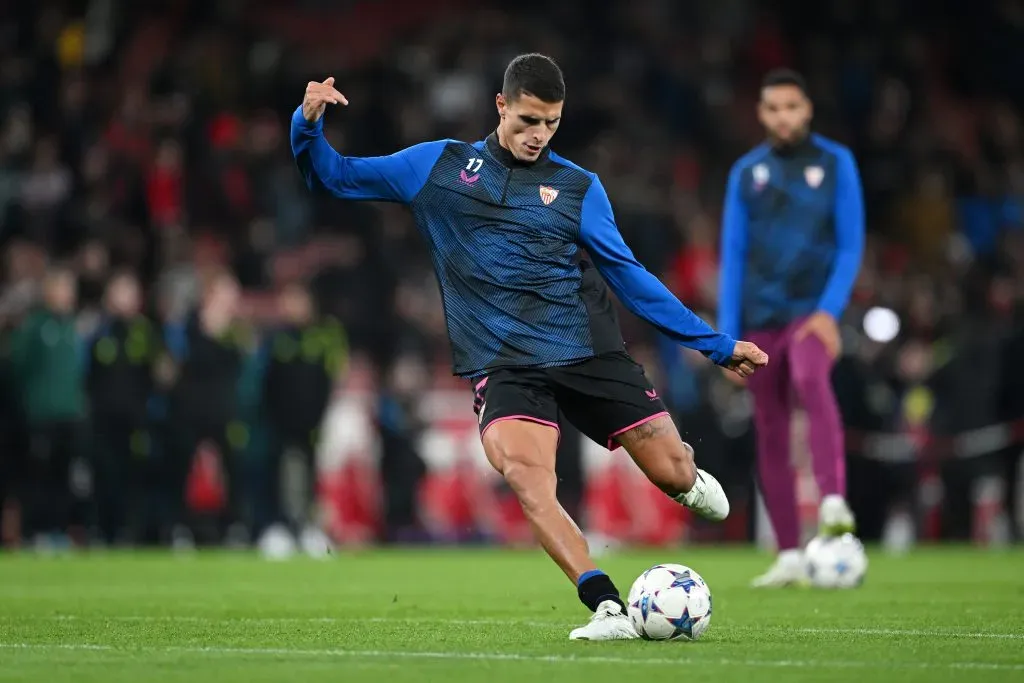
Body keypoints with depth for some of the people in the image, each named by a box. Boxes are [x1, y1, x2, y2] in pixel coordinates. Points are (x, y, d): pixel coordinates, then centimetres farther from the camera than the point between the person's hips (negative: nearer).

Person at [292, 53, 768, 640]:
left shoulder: (578, 188, 10)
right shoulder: (440, 166, 9)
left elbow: (630, 278, 12)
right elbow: (334, 176, 14)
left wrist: (718, 344, 9)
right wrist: (309, 124, -7)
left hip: (592, 354, 2)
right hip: (505, 366, -1)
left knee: (674, 473, -2)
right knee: (524, 471, -31)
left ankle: (687, 475, 38)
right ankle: (608, 609, -32)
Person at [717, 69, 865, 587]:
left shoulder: (836, 163, 2)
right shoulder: (746, 172, 9)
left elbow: (851, 244, -1)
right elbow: (732, 254, 9)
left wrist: (830, 311, -15)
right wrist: (727, 333, 3)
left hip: (812, 310, -3)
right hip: (760, 318, 3)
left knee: (811, 381, -33)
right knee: (770, 436, 3)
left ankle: (833, 501, -45)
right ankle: (789, 556, 9)